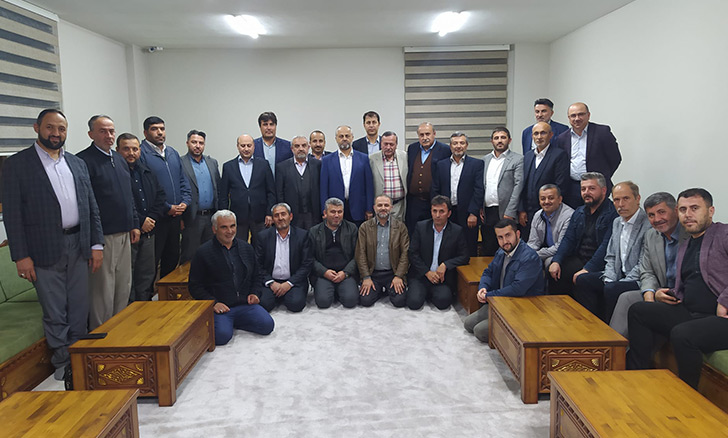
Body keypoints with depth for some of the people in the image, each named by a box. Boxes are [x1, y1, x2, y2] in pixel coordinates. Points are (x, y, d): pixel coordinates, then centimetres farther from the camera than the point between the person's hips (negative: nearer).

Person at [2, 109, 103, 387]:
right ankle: (64, 365, 19)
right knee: (54, 314, 5)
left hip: (78, 246, 4)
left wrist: (96, 244, 6)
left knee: (79, 309, 12)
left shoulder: (77, 164, 11)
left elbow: (91, 207, 12)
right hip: (45, 250, -4)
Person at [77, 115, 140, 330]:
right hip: (102, 237, -8)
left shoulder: (119, 159, 15)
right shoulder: (83, 160, -10)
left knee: (124, 286, 14)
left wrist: (134, 224, 15)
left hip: (124, 234, 8)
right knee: (102, 289, 1)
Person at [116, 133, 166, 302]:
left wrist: (152, 218, -3)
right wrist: (140, 221, -15)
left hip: (148, 232, 7)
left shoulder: (147, 172, 14)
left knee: (146, 276, 14)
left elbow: (160, 196, 12)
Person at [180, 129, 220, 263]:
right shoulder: (180, 163, -5)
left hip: (212, 217, 5)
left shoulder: (213, 162, 12)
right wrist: (180, 218, -11)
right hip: (192, 218, -5)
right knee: (189, 255, 3)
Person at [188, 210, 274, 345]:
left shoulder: (246, 248, 14)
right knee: (221, 335, -30)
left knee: (267, 325, -17)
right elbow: (195, 287, 1)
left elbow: (255, 277, 25)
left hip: (245, 304, 4)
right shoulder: (203, 252, 0)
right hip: (219, 307, -4)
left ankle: (233, 322, 7)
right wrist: (213, 303, -12)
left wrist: (253, 293, 6)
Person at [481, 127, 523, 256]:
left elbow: (518, 186, -7)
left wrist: (509, 213, -14)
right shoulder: (485, 160, 15)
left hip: (505, 213, -4)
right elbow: (480, 185, 14)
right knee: (488, 251, 7)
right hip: (487, 213, 4)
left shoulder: (518, 159, 0)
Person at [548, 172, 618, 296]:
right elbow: (568, 239, 11)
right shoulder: (578, 213, 15)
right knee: (554, 271, -15)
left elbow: (606, 246, -18)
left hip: (599, 265, -6)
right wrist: (556, 261, -6)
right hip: (578, 260, 7)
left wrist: (587, 269, -25)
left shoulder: (612, 214, -10)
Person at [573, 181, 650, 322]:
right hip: (618, 274, 8)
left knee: (611, 290, -31)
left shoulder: (649, 224, -15)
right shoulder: (617, 222, 12)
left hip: (638, 279, -8)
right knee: (582, 281, -8)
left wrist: (614, 285, -20)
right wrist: (609, 280, -3)